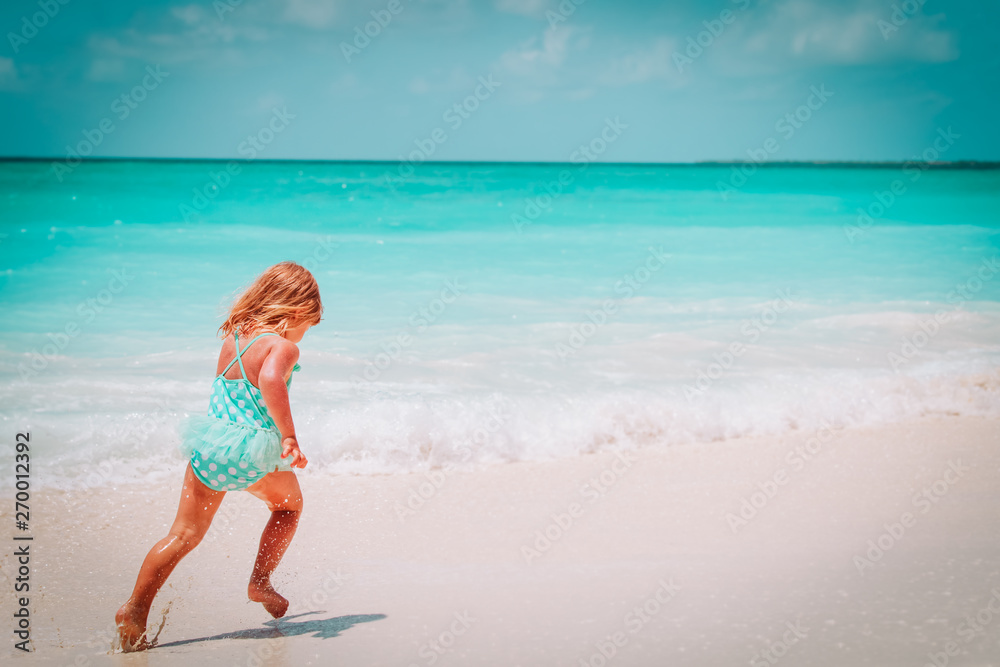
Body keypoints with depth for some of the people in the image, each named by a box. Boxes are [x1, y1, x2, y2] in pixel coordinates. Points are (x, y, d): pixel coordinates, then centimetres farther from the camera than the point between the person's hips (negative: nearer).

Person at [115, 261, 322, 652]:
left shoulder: (232, 336, 6)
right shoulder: (283, 347, -16)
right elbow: (270, 380, -37)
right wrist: (289, 437, -37)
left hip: (212, 444, 5)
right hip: (255, 453, -5)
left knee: (185, 534, 10)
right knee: (290, 504, 27)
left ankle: (135, 609, 4)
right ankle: (260, 581, 24)